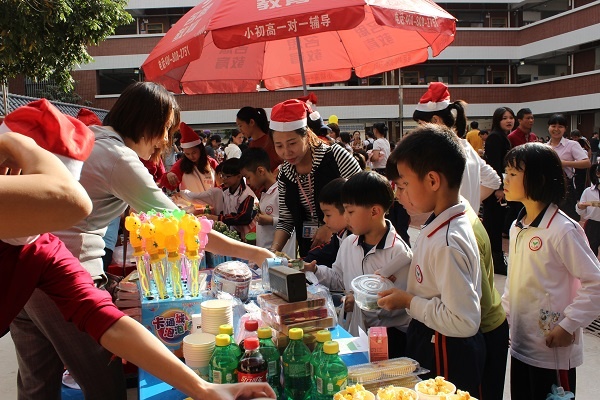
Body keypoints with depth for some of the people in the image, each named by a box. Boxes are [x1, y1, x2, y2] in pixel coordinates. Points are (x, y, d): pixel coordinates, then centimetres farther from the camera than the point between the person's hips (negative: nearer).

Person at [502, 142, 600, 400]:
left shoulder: (563, 229, -18)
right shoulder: (517, 227, 6)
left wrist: (568, 325, -18)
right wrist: (504, 315, 7)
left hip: (553, 351, -7)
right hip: (520, 345, 7)